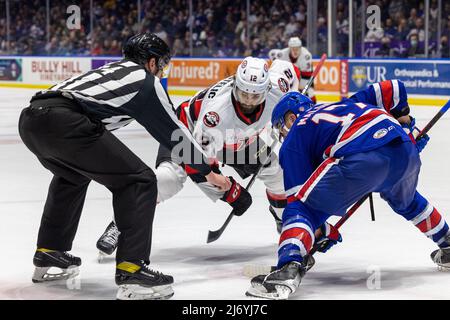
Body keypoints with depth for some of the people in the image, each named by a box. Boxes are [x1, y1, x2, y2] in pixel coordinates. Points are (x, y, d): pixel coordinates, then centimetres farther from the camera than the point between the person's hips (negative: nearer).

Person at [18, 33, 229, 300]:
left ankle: (48, 254, 41)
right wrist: (208, 171, 26)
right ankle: (131, 271, -7)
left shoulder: (112, 69, 35)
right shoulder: (145, 80, 13)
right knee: (140, 181, 1)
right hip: (63, 121, -9)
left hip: (30, 118, 9)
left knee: (72, 176, 38)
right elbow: (173, 131, 16)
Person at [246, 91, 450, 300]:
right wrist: (404, 120, 47)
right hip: (406, 151, 7)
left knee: (300, 207, -2)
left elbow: (298, 193, 15)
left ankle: (289, 269, -26)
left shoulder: (294, 137, 20)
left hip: (361, 157, -7)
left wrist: (325, 232, 24)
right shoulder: (345, 105, 38)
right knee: (405, 200, 40)